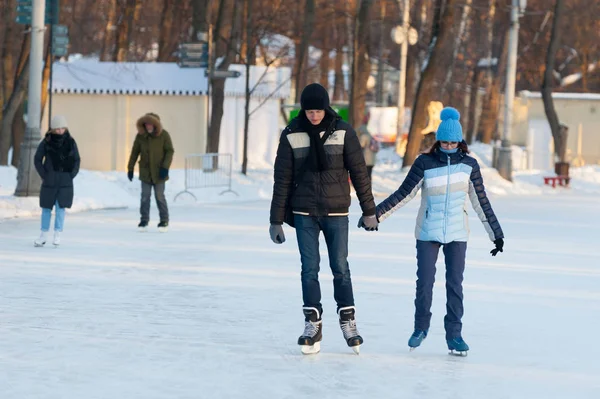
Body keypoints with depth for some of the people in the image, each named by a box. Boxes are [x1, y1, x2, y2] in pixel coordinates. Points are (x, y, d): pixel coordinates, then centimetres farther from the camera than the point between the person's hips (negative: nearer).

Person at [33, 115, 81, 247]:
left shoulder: (70, 142, 0)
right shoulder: (46, 142, -4)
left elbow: (77, 160, 9)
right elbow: (37, 159, 3)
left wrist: (72, 175, -1)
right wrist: (43, 175, -3)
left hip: (65, 181, 0)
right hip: (50, 180, 0)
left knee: (60, 208, -3)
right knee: (46, 208, 6)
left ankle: (58, 235, 5)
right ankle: (43, 236, 15)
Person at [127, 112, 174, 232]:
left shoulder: (163, 135, -7)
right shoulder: (140, 136, -2)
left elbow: (170, 151, -5)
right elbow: (134, 152, 5)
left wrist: (165, 167, -14)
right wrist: (130, 168, 5)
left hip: (159, 172, -2)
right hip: (145, 172, 2)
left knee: (159, 196, -1)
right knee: (145, 197, 0)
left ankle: (164, 221, 11)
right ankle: (144, 220, 8)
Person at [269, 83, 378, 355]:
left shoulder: (342, 132, -3)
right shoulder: (292, 135, -2)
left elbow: (358, 171, 2)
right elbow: (282, 179, 1)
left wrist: (369, 210, 4)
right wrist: (276, 220, 1)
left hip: (336, 212, 0)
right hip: (304, 213, 0)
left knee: (340, 268, 1)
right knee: (309, 269, -1)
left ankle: (348, 321, 11)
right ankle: (312, 325, 3)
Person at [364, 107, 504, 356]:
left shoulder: (468, 165, -1)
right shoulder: (425, 163, -7)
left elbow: (481, 202, 5)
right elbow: (404, 194, -3)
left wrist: (496, 234, 6)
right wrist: (376, 214, -8)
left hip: (457, 234, 1)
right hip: (428, 233, -1)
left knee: (455, 283, -1)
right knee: (424, 281, -2)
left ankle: (454, 334, 7)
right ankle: (421, 327, 18)